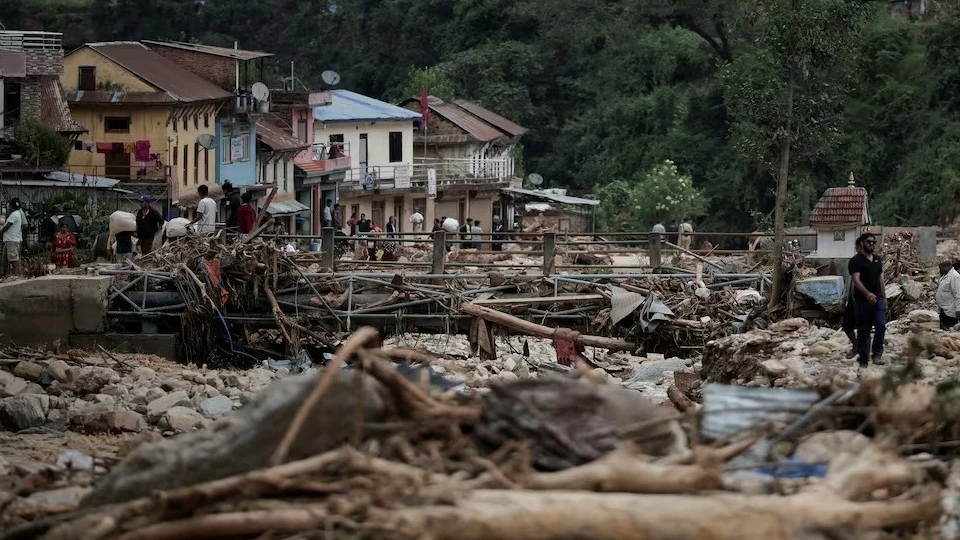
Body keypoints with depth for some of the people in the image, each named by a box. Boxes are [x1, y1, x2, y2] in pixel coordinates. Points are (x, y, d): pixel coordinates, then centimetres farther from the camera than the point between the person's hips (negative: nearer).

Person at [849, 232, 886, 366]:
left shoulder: (877, 260, 16)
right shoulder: (856, 261, -6)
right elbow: (856, 280, -18)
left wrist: (884, 297, 18)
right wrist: (867, 293, -32)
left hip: (878, 300, 5)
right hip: (862, 300, -5)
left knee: (881, 325, -16)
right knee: (863, 331, 2)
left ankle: (877, 354, -12)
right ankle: (863, 359, 9)